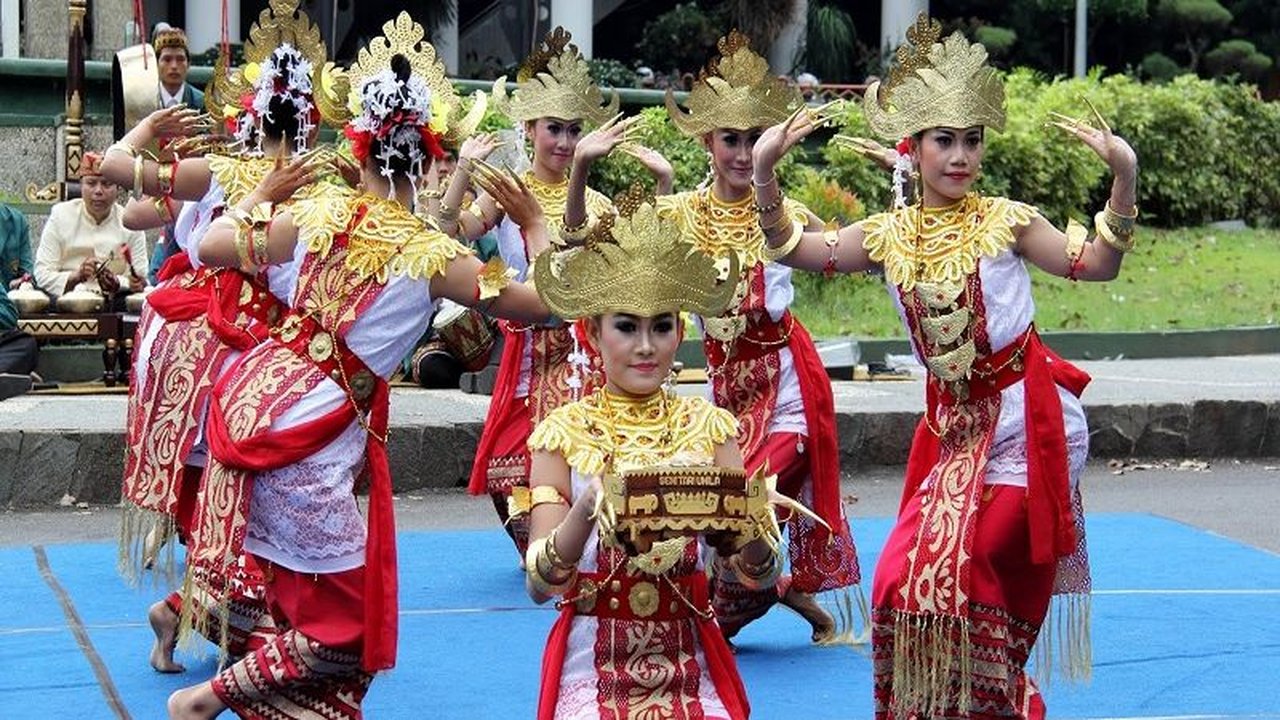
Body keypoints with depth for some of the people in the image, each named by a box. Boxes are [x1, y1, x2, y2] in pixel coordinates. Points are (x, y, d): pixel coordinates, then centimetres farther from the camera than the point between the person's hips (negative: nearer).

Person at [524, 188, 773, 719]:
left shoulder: (709, 426, 3)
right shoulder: (562, 433, -1)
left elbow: (761, 573, -1)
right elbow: (540, 585, -8)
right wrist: (586, 511, -27)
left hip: (690, 666, 2)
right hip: (593, 669, -1)